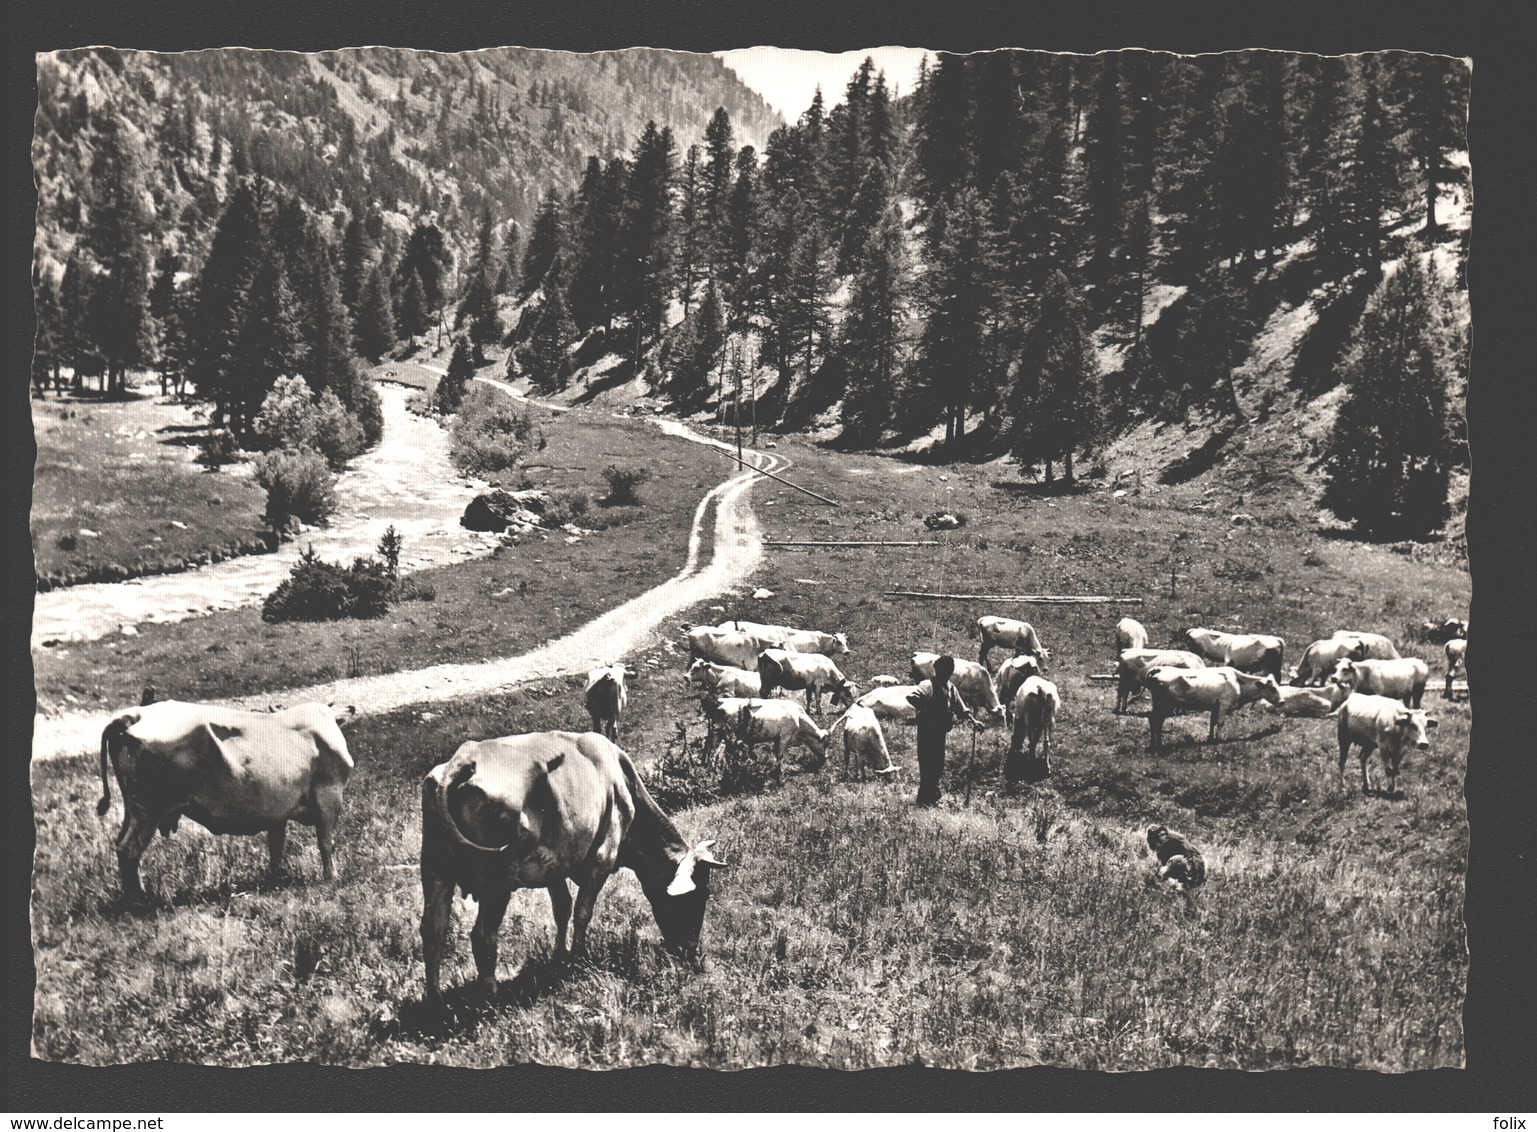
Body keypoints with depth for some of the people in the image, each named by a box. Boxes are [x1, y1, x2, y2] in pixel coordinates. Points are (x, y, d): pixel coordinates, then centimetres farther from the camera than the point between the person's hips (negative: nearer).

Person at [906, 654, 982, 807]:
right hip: (927, 730, -8)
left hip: (940, 731, 8)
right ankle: (924, 799, 2)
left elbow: (960, 707, 18)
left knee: (938, 765, 12)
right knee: (927, 764, -6)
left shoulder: (950, 688, 11)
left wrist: (973, 721, 7)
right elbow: (911, 697, -29)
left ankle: (933, 797, 24)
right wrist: (926, 711, -22)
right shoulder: (929, 685, -15)